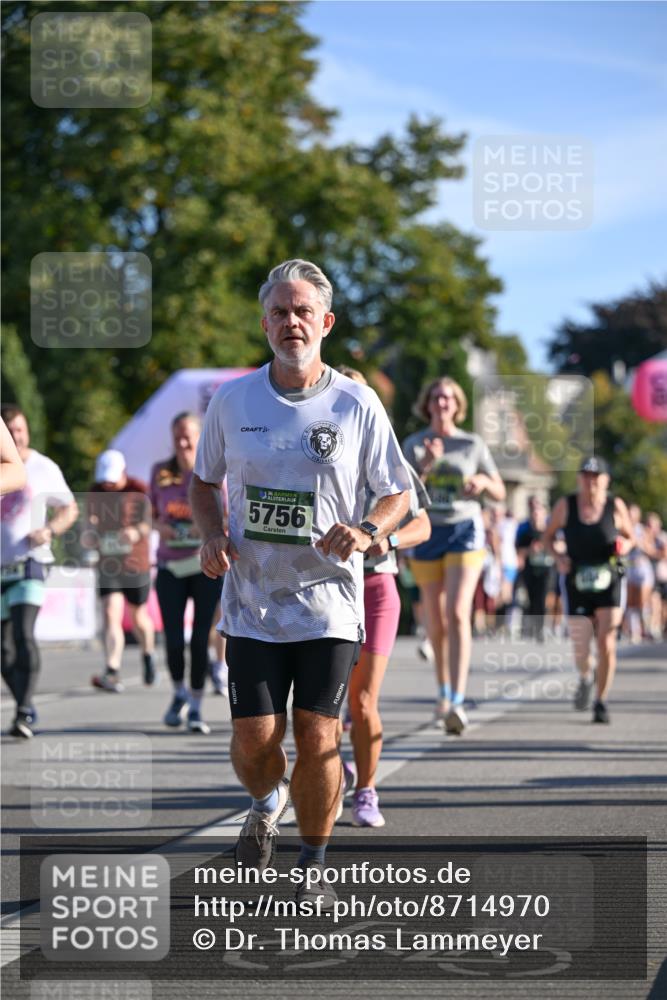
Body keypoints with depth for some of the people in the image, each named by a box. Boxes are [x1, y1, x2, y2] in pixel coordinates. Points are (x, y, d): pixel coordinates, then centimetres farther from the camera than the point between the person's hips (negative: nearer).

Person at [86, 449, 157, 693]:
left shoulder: (139, 491, -9)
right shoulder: (96, 492, 2)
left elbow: (149, 522, -13)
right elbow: (92, 519, 11)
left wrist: (136, 532, -36)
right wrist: (89, 533, -13)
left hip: (136, 564, -2)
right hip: (108, 564, 2)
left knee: (138, 617, 12)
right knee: (110, 615, -13)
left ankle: (148, 654, 43)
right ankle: (112, 674, -20)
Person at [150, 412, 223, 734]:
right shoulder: (161, 472, 6)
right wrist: (159, 526, -6)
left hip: (206, 565, -2)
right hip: (170, 565, 2)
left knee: (200, 638, -3)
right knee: (173, 638, -3)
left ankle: (196, 708, 9)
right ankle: (180, 693, 24)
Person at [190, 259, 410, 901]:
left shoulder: (358, 405, -2)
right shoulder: (231, 401, 3)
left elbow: (398, 495, 6)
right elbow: (203, 480, 17)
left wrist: (366, 532, -15)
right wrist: (211, 536, -3)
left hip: (329, 601, -1)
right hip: (252, 601, 1)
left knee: (317, 738, -6)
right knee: (254, 739, -3)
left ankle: (313, 866, 14)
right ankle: (267, 802, 33)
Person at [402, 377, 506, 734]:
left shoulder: (473, 445, 2)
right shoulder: (413, 445, 4)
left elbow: (499, 492, 8)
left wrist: (484, 482, -14)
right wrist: (426, 464, -20)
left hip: (465, 530, -2)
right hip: (427, 533, 2)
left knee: (458, 615, -18)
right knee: (436, 621, 10)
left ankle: (456, 703, -27)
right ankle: (443, 689, 33)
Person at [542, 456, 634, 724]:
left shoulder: (615, 506, -3)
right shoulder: (565, 505, -2)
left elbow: (630, 537, 10)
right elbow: (547, 536, 8)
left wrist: (624, 546, -13)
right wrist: (558, 556, -10)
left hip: (608, 584, 0)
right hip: (577, 585, 0)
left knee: (606, 645, -9)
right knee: (581, 651, -4)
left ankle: (601, 701, 9)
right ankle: (586, 678, 33)